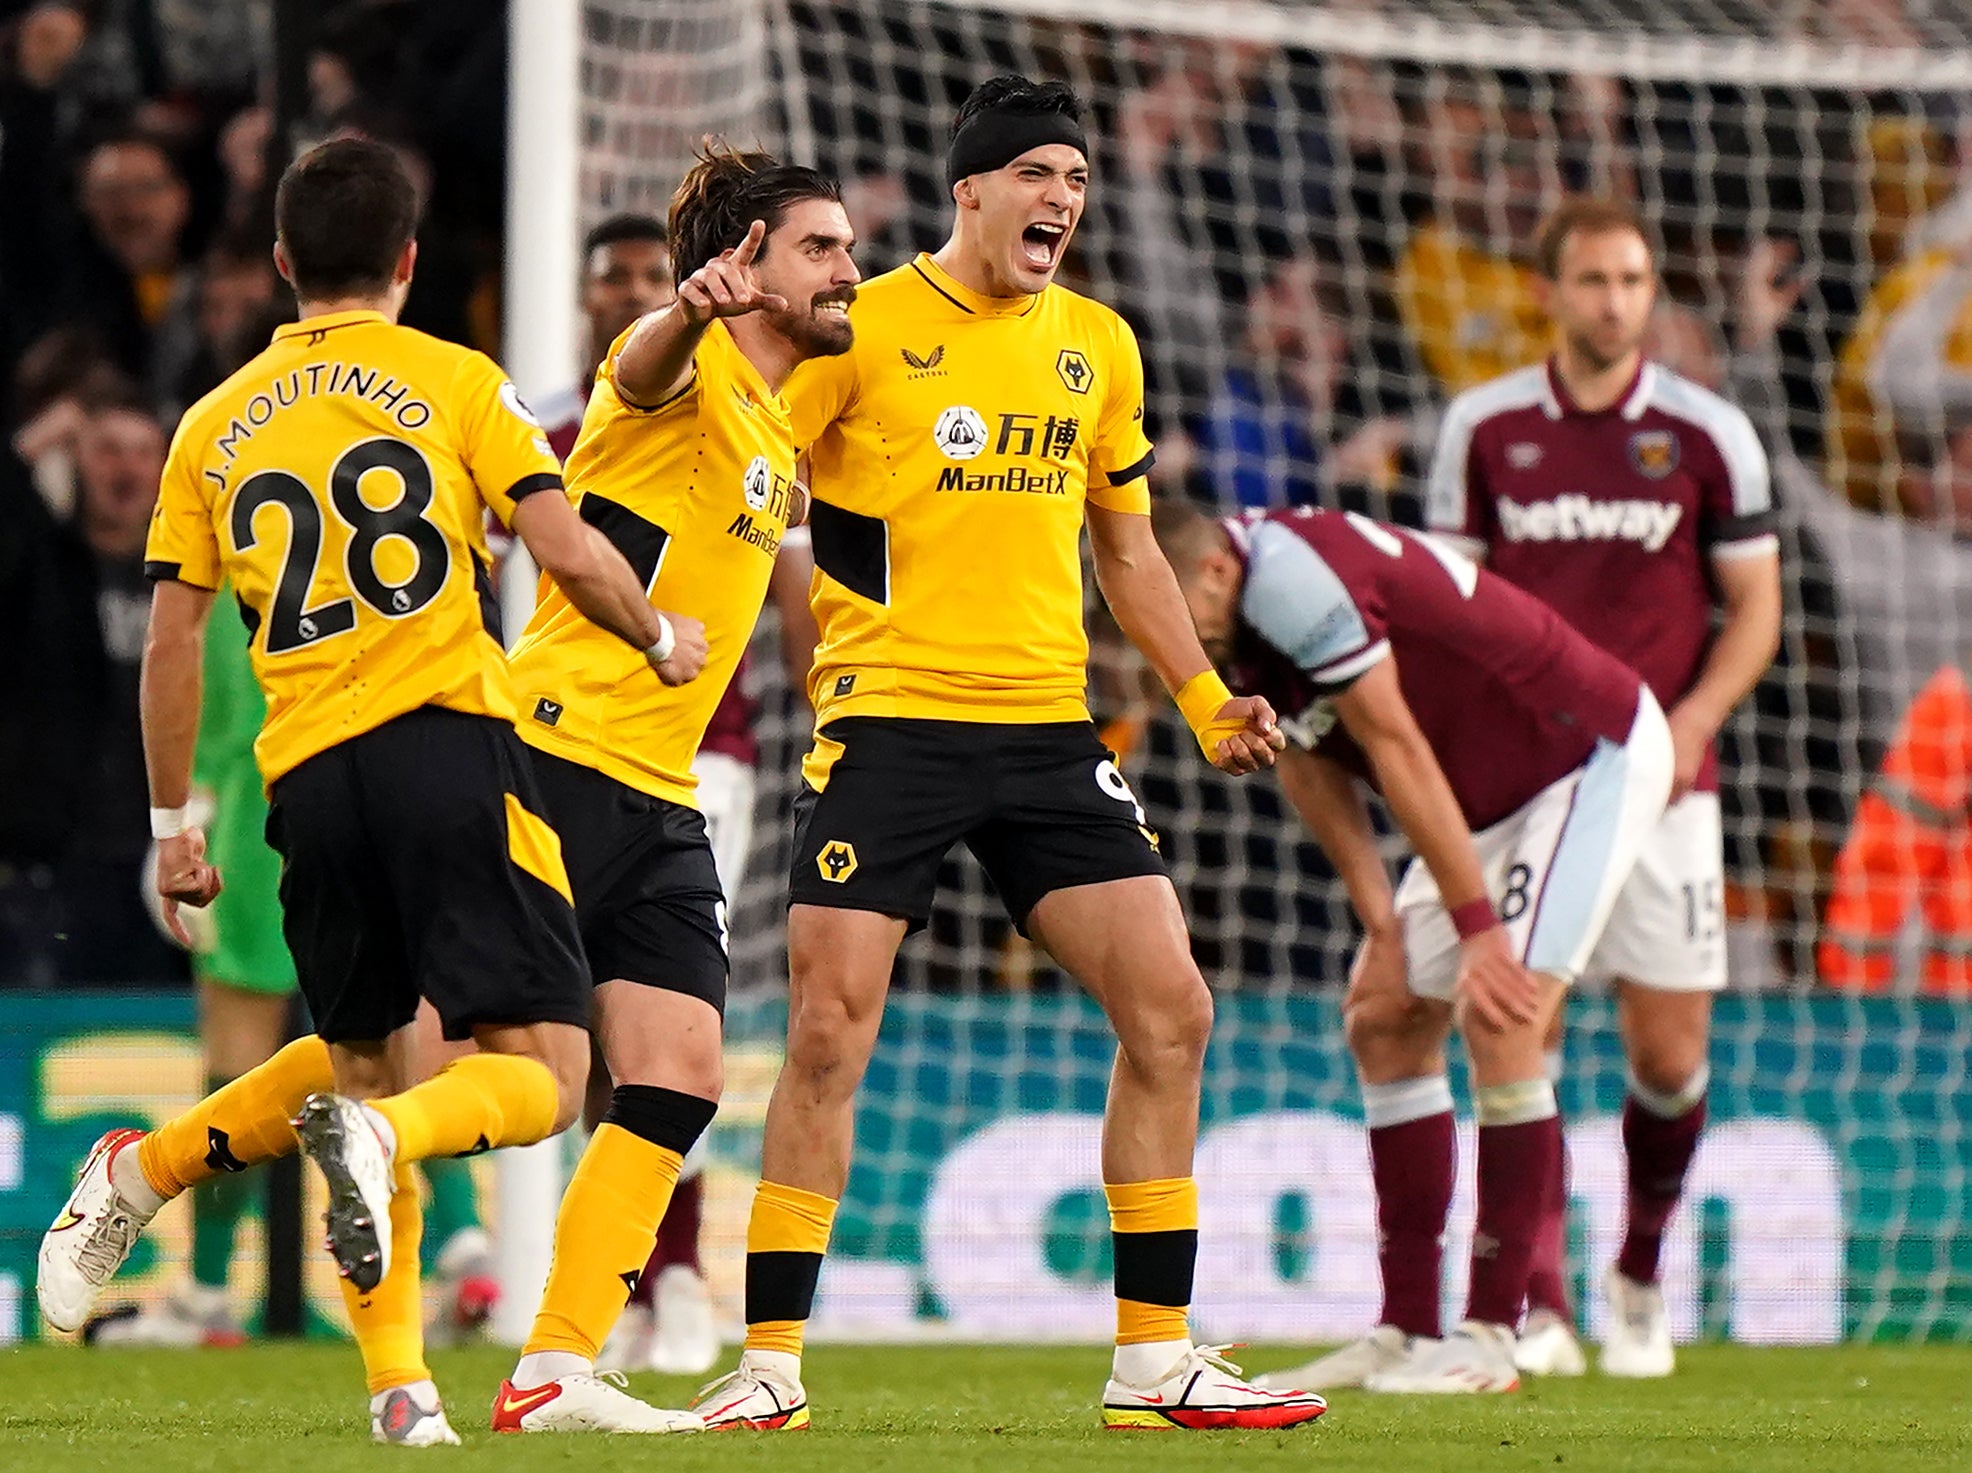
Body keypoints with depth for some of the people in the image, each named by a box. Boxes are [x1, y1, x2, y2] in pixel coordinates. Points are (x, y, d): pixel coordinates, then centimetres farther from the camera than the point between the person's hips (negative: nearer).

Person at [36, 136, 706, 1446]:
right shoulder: (452, 383, 5)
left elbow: (172, 638, 15)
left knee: (363, 1061, 22)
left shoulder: (216, 426, 16)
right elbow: (571, 552, -3)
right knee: (539, 1075, -5)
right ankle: (385, 1138, -36)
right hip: (450, 745, -4)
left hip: (307, 777, 5)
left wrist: (173, 822, 23)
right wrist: (662, 638, 16)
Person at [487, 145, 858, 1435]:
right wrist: (689, 310, -55)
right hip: (563, 751, -9)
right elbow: (639, 367, -33)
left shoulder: (780, 431, 20)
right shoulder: (693, 376, -8)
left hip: (661, 797, 9)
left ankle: (556, 1374, 2)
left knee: (679, 1079, -1)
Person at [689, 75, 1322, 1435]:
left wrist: (1206, 699, 13)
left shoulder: (1099, 346, 12)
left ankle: (1156, 1360, 5)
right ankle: (771, 1364, 1)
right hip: (887, 714, -5)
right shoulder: (863, 328, -3)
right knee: (830, 1032, -9)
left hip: (1048, 727, 5)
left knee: (1169, 1007, -3)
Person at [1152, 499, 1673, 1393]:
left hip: (1596, 758, -10)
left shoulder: (1290, 576, -30)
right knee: (1385, 1022, 6)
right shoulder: (1239, 625, -2)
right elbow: (1311, 773, 5)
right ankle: (1407, 1334, 8)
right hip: (1496, 792, 10)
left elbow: (1397, 753, -26)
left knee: (1501, 1016, -19)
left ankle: (1490, 1338, -15)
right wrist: (1383, 929, -2)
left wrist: (1478, 929, -21)